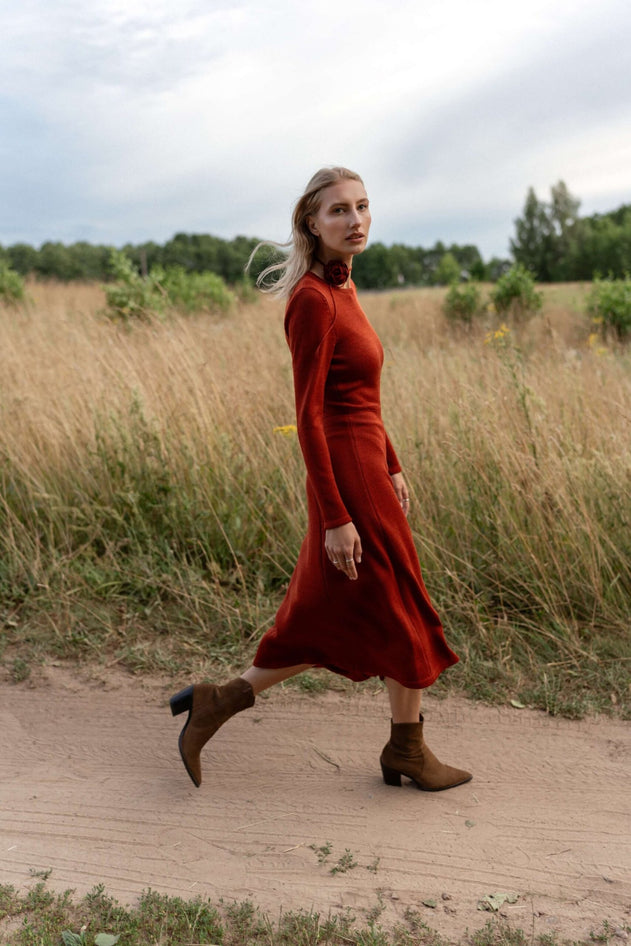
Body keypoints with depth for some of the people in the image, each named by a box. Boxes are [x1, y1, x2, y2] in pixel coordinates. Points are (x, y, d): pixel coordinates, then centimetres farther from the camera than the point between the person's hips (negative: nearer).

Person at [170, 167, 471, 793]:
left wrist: (390, 467, 21)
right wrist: (335, 518, -20)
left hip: (364, 472, 9)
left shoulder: (341, 286, 11)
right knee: (400, 612, 9)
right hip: (346, 481, -9)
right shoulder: (312, 299, -17)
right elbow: (307, 416, -20)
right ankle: (407, 752, 32)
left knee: (331, 626, 16)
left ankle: (217, 704, 27)